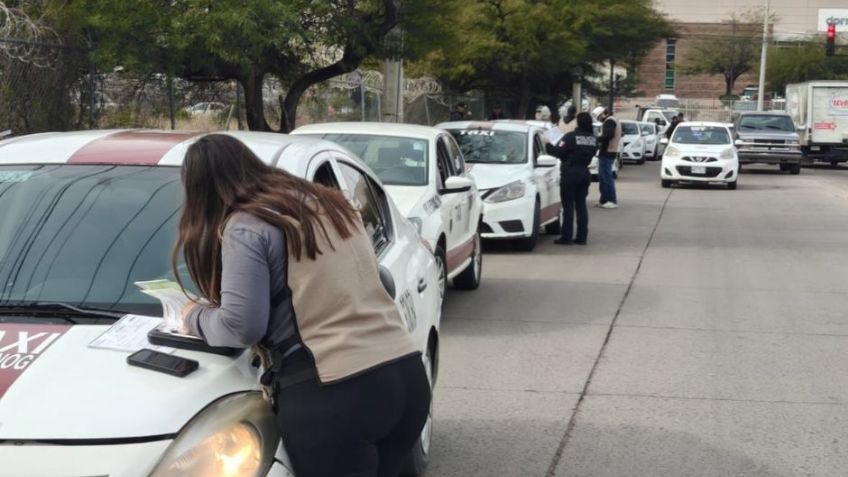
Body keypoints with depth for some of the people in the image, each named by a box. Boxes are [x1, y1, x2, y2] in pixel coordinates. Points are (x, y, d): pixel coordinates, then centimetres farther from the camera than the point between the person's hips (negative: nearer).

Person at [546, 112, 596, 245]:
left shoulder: (571, 136, -14)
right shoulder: (593, 139, 4)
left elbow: (558, 152, -15)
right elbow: (591, 154, 12)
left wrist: (548, 145, 0)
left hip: (570, 173, -6)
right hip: (585, 173, 6)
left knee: (568, 205, -1)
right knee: (581, 205, 10)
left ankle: (566, 237, 0)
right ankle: (582, 237, 9)